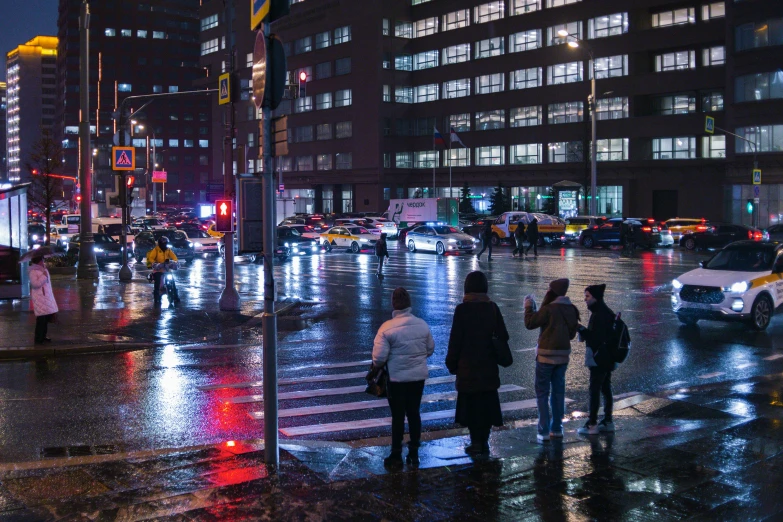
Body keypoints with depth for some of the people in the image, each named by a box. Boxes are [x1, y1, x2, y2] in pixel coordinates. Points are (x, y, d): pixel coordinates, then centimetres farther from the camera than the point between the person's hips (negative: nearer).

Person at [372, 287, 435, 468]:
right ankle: (413, 453, 23)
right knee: (414, 413, 15)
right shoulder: (422, 325, -3)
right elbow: (430, 349, 8)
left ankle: (396, 456, 15)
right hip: (419, 377, 4)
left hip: (397, 379, -4)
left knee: (398, 416, 6)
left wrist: (376, 365, 5)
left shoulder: (387, 328, -18)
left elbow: (379, 357, -16)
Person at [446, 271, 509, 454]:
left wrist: (451, 363, -1)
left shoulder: (462, 309, -11)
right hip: (489, 366, 4)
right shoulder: (492, 308, 1)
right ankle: (484, 441, 16)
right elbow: (503, 336, 3)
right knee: (487, 403, 12)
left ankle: (476, 441, 3)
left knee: (470, 403, 4)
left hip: (468, 366, -4)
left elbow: (455, 339, -11)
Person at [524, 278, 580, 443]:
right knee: (559, 391, 14)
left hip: (546, 355, -6)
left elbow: (530, 323, -11)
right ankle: (557, 428, 18)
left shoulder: (549, 309, -18)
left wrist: (528, 307, 2)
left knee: (542, 392, 1)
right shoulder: (572, 310, 3)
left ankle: (544, 431, -3)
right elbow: (572, 334, 11)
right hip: (563, 355, 6)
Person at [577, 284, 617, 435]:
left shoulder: (599, 315, -18)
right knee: (606, 389, 14)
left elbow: (596, 337, -22)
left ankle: (592, 424, -6)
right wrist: (584, 330, 13)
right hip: (607, 359, 10)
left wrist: (581, 329, -17)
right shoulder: (607, 313, 13)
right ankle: (608, 421, 20)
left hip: (599, 359, -10)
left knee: (595, 390, -7)